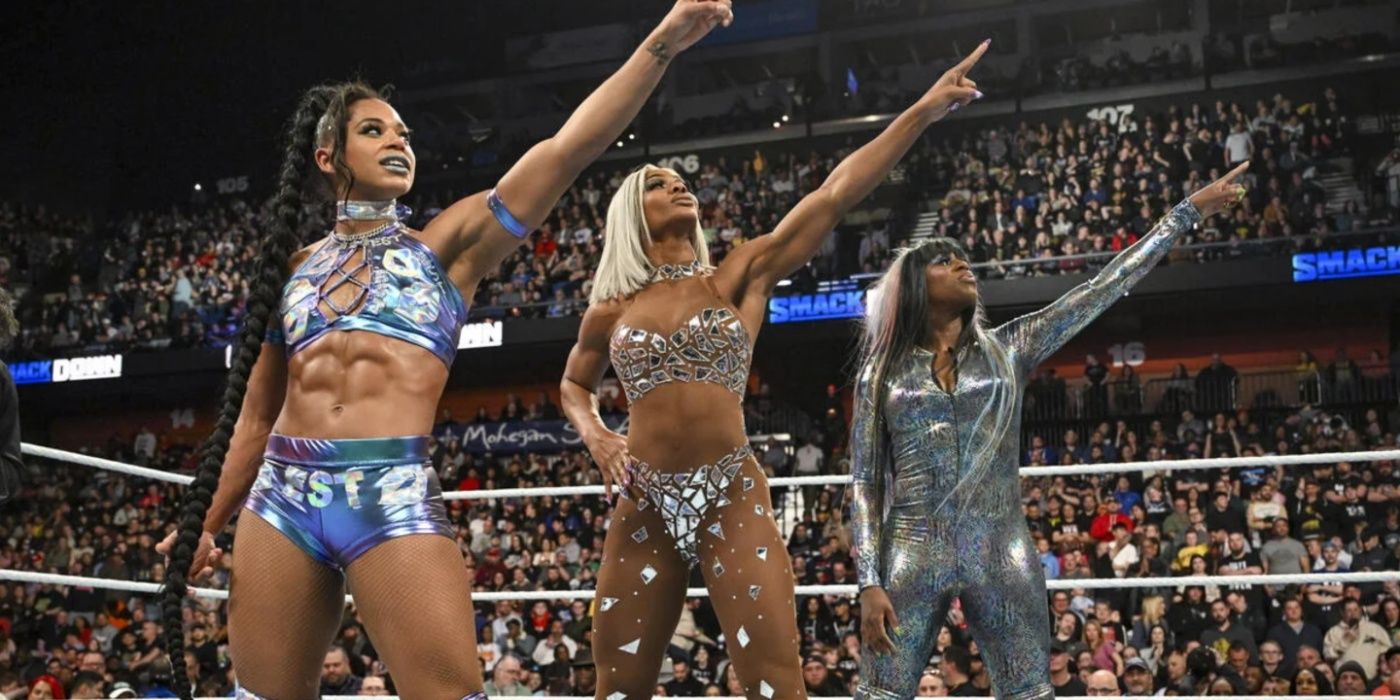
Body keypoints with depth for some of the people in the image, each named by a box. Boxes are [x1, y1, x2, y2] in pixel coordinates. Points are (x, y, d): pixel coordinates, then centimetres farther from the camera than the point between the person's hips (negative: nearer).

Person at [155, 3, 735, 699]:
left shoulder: (447, 243, 9)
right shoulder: (297, 268, 17)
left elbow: (568, 149, -2)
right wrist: (206, 524, 18)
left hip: (395, 498, -3)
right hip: (280, 497, 4)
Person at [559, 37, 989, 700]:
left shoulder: (738, 277, 5)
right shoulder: (610, 312, 9)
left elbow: (834, 195, -3)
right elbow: (574, 386, 28)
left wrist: (923, 110, -9)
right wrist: (594, 435, 4)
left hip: (733, 498, -2)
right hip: (644, 504, 2)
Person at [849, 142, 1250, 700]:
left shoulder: (1008, 349, 10)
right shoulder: (882, 371, 7)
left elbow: (1104, 288, 10)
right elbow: (865, 483, 4)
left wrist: (1190, 211, 10)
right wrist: (869, 582, -6)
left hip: (1000, 553, 2)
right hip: (914, 553, -1)